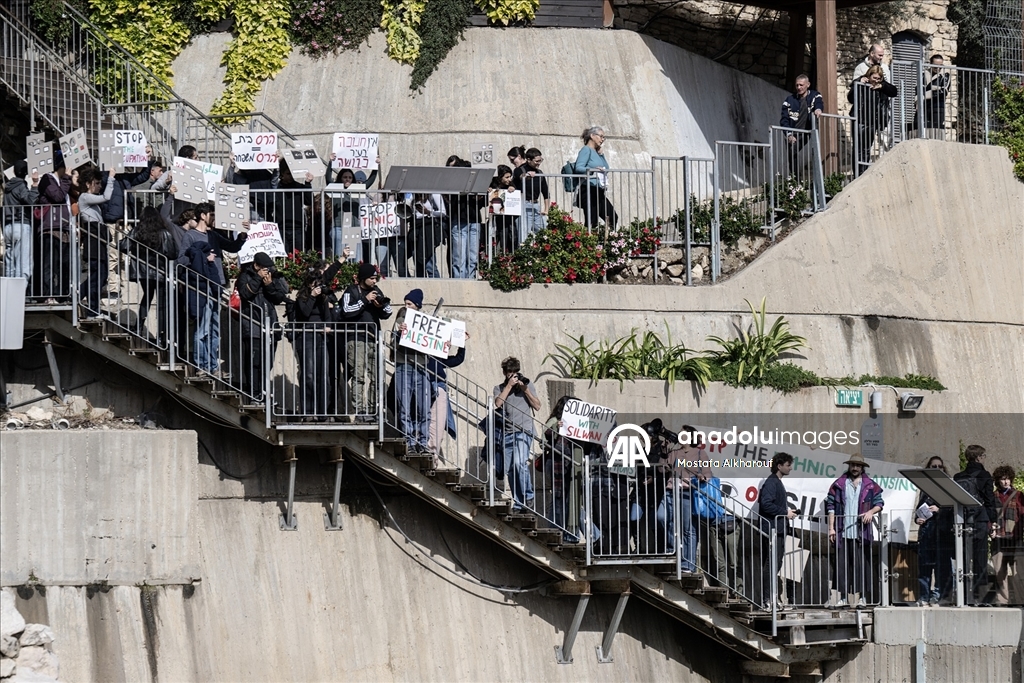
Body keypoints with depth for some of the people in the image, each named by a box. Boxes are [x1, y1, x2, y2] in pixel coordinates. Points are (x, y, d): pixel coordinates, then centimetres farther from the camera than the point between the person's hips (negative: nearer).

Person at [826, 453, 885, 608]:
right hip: (842, 533, 1)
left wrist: (871, 512, -11)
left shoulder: (870, 486, 9)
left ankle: (862, 596, 3)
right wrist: (831, 527, -1)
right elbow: (831, 506, 7)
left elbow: (879, 503, 11)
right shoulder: (838, 485, 9)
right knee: (842, 564, -1)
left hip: (861, 533, -1)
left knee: (861, 564, -1)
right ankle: (843, 597, 2)